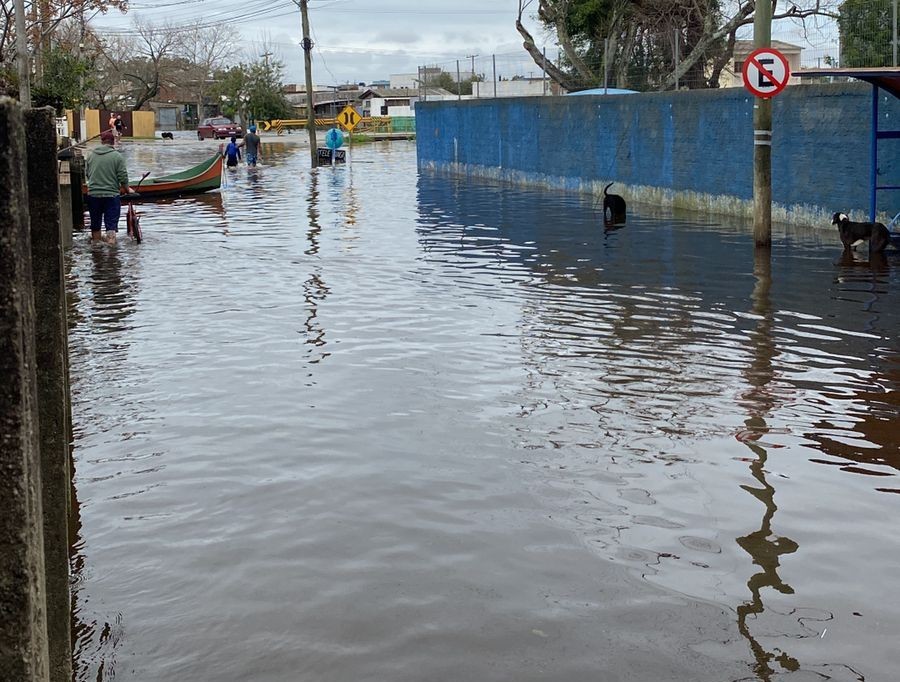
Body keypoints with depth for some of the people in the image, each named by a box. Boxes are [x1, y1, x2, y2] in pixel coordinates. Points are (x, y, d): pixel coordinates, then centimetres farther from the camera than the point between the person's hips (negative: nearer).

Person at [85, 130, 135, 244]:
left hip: (93, 195, 4)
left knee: (95, 224, 17)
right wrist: (127, 189, 10)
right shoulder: (117, 156, -8)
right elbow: (123, 177, -8)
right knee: (111, 225, -2)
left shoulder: (91, 155, 4)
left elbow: (86, 173, 15)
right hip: (111, 195, -4)